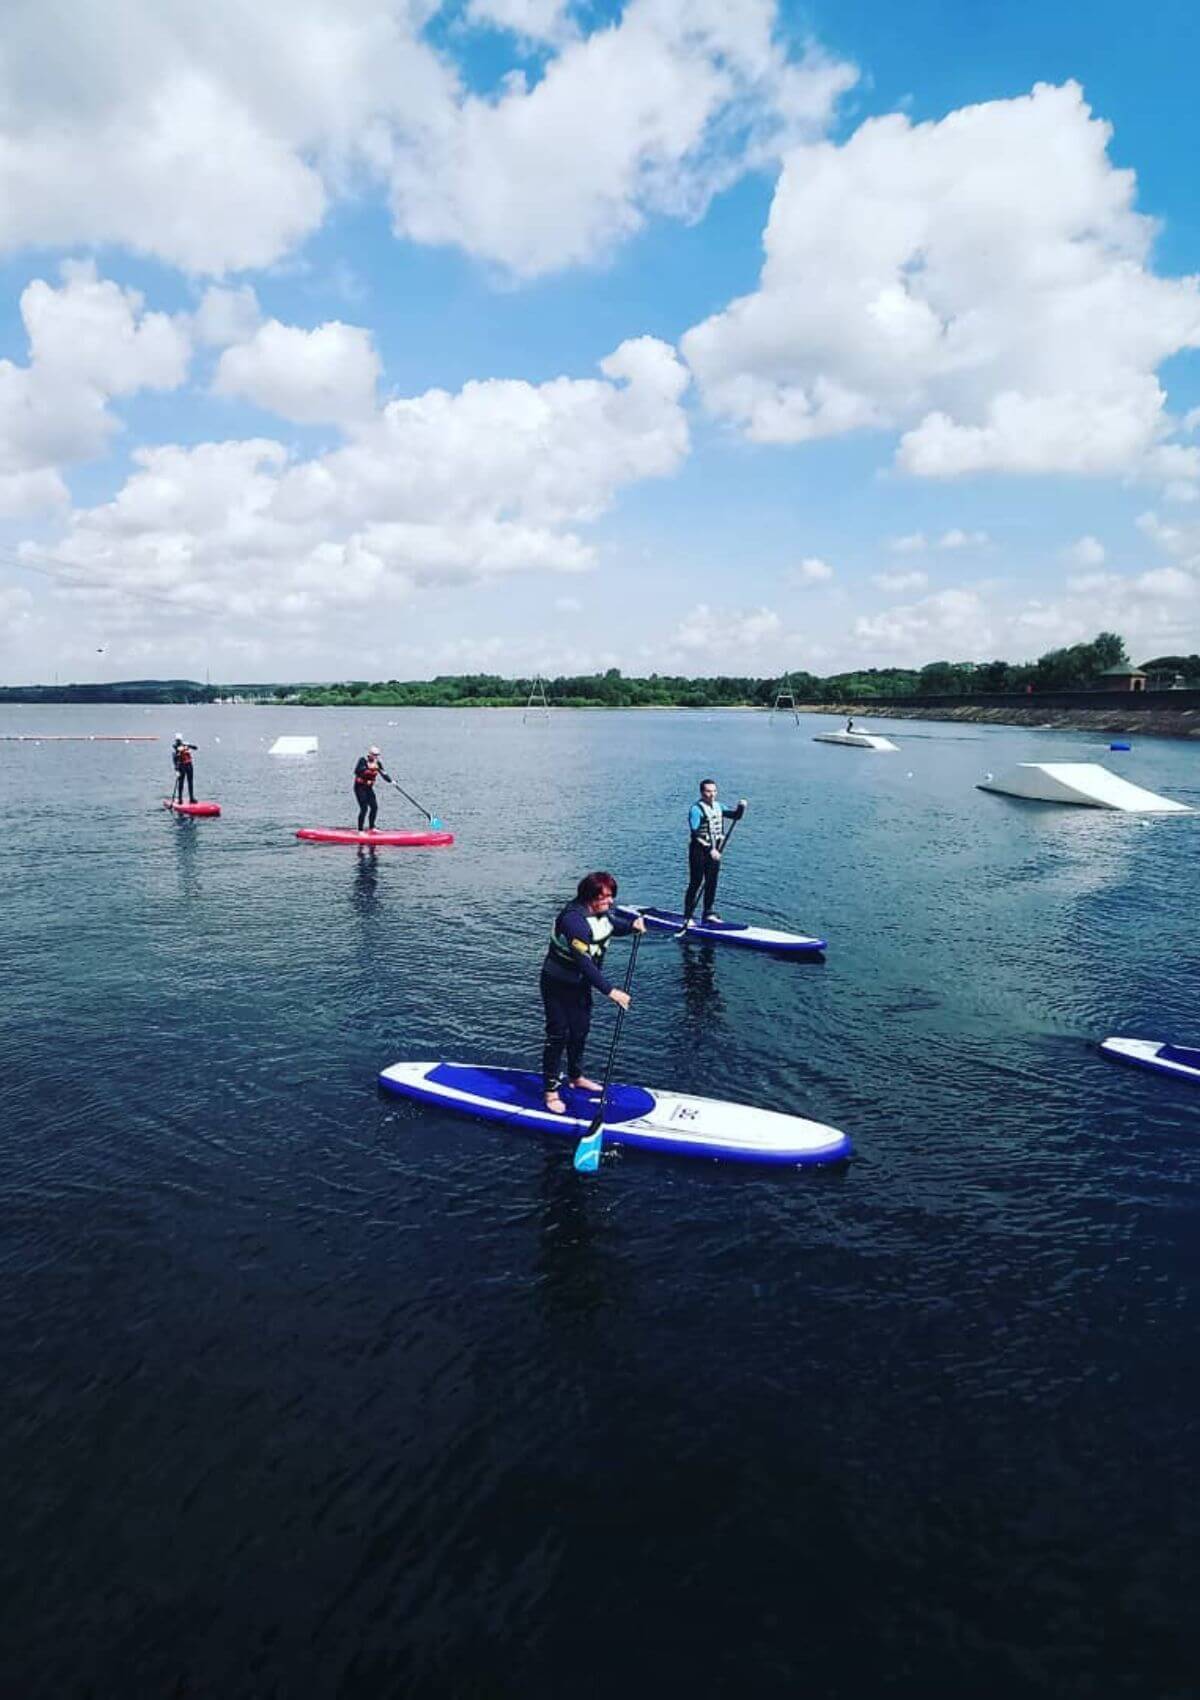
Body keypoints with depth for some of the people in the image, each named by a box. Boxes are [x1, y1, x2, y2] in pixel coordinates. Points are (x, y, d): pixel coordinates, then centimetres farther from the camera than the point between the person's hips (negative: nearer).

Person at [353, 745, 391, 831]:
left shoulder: (377, 763, 4)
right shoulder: (363, 760, -13)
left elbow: (383, 774, 1)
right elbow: (356, 771, -26)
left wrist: (390, 781, -14)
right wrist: (368, 767, -34)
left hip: (369, 788, 7)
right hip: (359, 787, -7)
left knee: (375, 807, 5)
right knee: (364, 808, -14)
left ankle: (371, 828, 22)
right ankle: (360, 830, -10)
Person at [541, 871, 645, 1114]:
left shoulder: (599, 913, -3)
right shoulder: (574, 919, -31)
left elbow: (610, 928, 21)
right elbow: (584, 962, -35)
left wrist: (631, 926, -1)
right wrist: (610, 990, -36)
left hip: (581, 985, 9)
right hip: (558, 985, -9)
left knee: (580, 1031, 19)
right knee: (558, 1035, -2)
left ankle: (576, 1076, 38)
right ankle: (551, 1090, 9)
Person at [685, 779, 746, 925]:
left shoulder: (718, 807, 11)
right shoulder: (696, 809, -13)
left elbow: (736, 816, 11)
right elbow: (695, 834, -20)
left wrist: (741, 807, -11)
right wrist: (710, 850, -25)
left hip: (714, 850, 7)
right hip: (699, 850, -7)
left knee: (712, 883, 11)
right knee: (696, 883, -5)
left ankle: (708, 913, 22)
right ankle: (687, 916, 1)